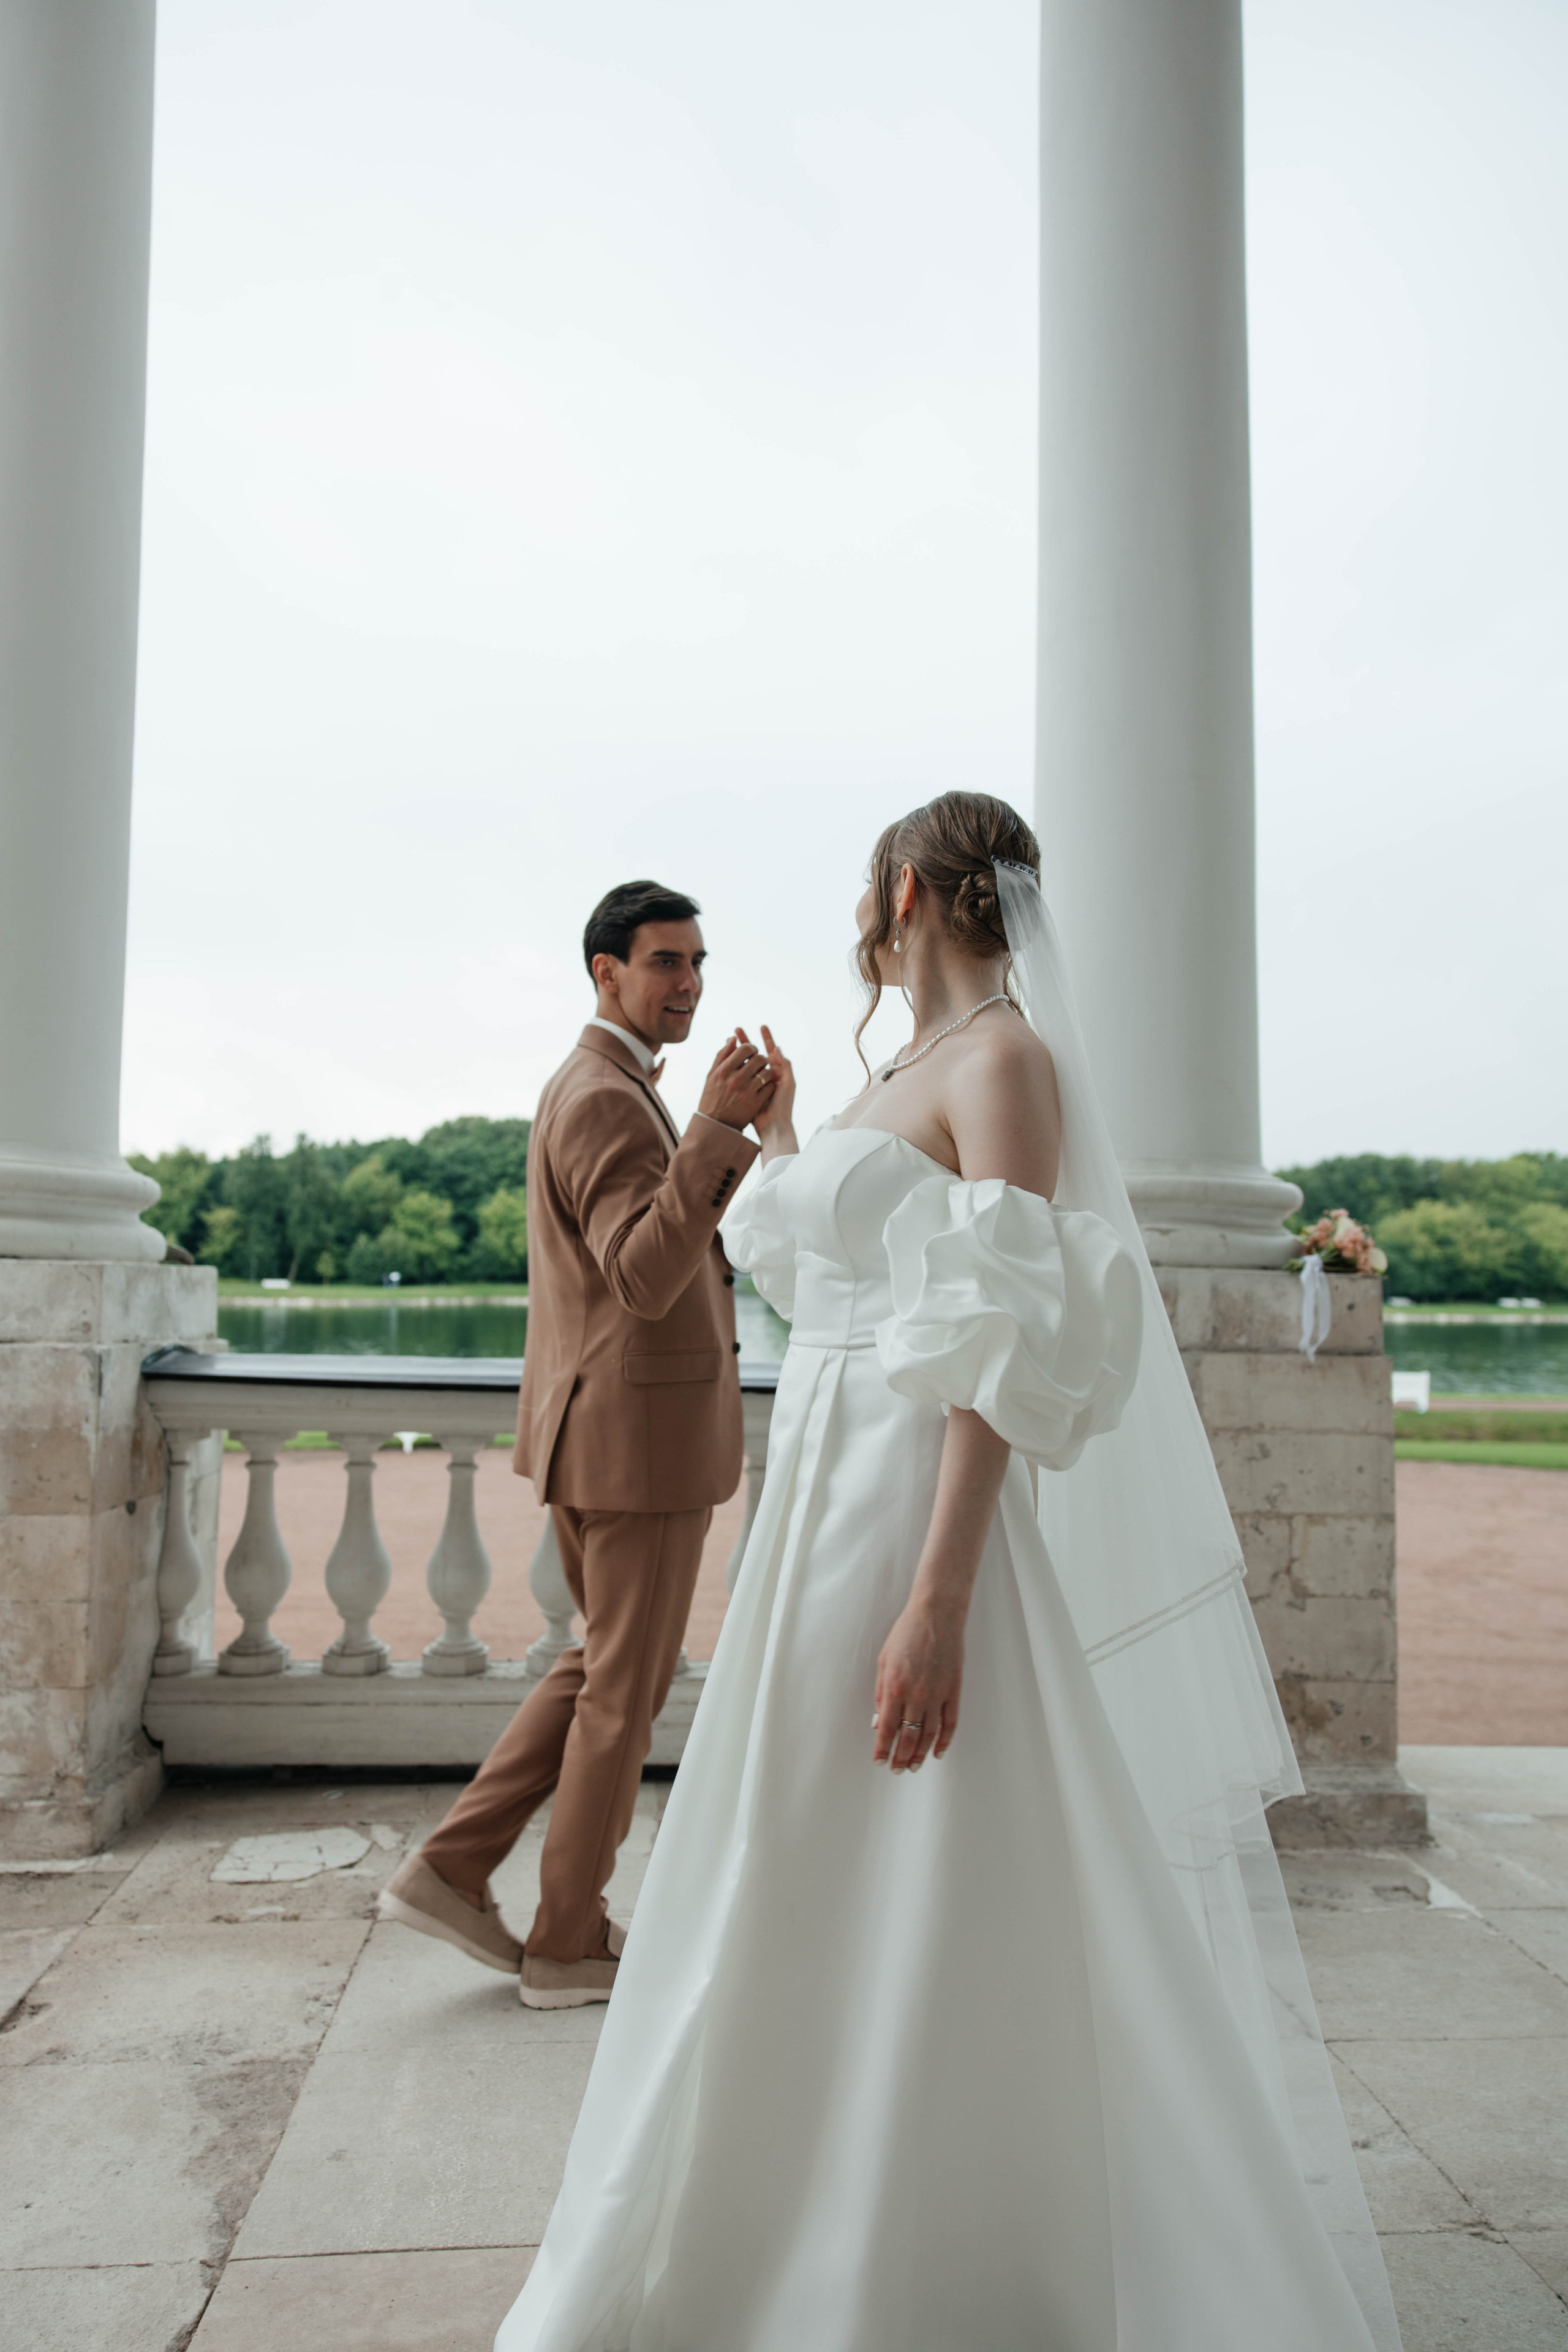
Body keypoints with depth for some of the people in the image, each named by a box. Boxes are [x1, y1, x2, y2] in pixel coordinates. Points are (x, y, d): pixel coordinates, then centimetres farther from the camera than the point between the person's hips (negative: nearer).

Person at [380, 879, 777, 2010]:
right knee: (626, 1687, 5)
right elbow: (645, 1281, -29)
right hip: (644, 1430, -10)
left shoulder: (590, 1087, 16)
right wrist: (714, 1126, -33)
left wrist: (741, 1133, 6)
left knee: (601, 1665, 21)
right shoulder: (609, 1100, -17)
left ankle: (454, 1868, 21)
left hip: (593, 1427, 10)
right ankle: (570, 1943, 20)